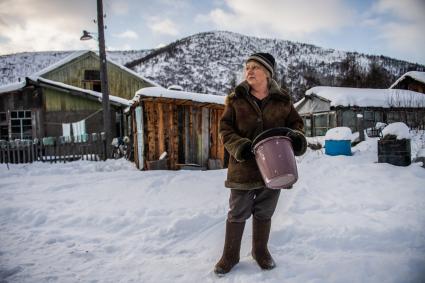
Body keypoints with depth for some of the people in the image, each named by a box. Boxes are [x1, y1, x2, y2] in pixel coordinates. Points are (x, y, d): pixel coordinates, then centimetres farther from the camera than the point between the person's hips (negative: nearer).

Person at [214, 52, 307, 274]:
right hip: (243, 167, -1)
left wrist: (297, 137, -11)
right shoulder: (236, 99, 0)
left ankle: (260, 251, 38)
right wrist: (239, 147, -19)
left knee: (264, 213, 16)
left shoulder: (282, 101, 3)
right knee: (237, 213, 9)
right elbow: (225, 129, -2)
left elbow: (296, 123, 12)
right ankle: (230, 255, 28)